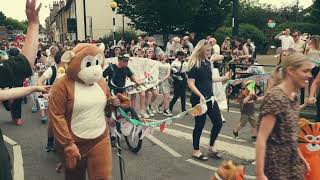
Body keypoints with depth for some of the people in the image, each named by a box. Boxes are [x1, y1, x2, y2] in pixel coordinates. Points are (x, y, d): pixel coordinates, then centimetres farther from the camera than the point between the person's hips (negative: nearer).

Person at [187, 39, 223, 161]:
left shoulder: (207, 62, 11)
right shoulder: (194, 65, -12)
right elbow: (190, 84, -18)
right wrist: (200, 95, -30)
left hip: (210, 97, 8)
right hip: (199, 99, -8)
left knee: (218, 122, 8)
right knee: (199, 124, 2)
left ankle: (211, 148, 25)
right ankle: (195, 151, 20)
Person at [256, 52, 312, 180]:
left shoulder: (294, 96, 4)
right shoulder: (276, 98, -22)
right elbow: (261, 138, -24)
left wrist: (300, 157, 18)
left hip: (292, 161, 8)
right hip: (276, 164, -8)